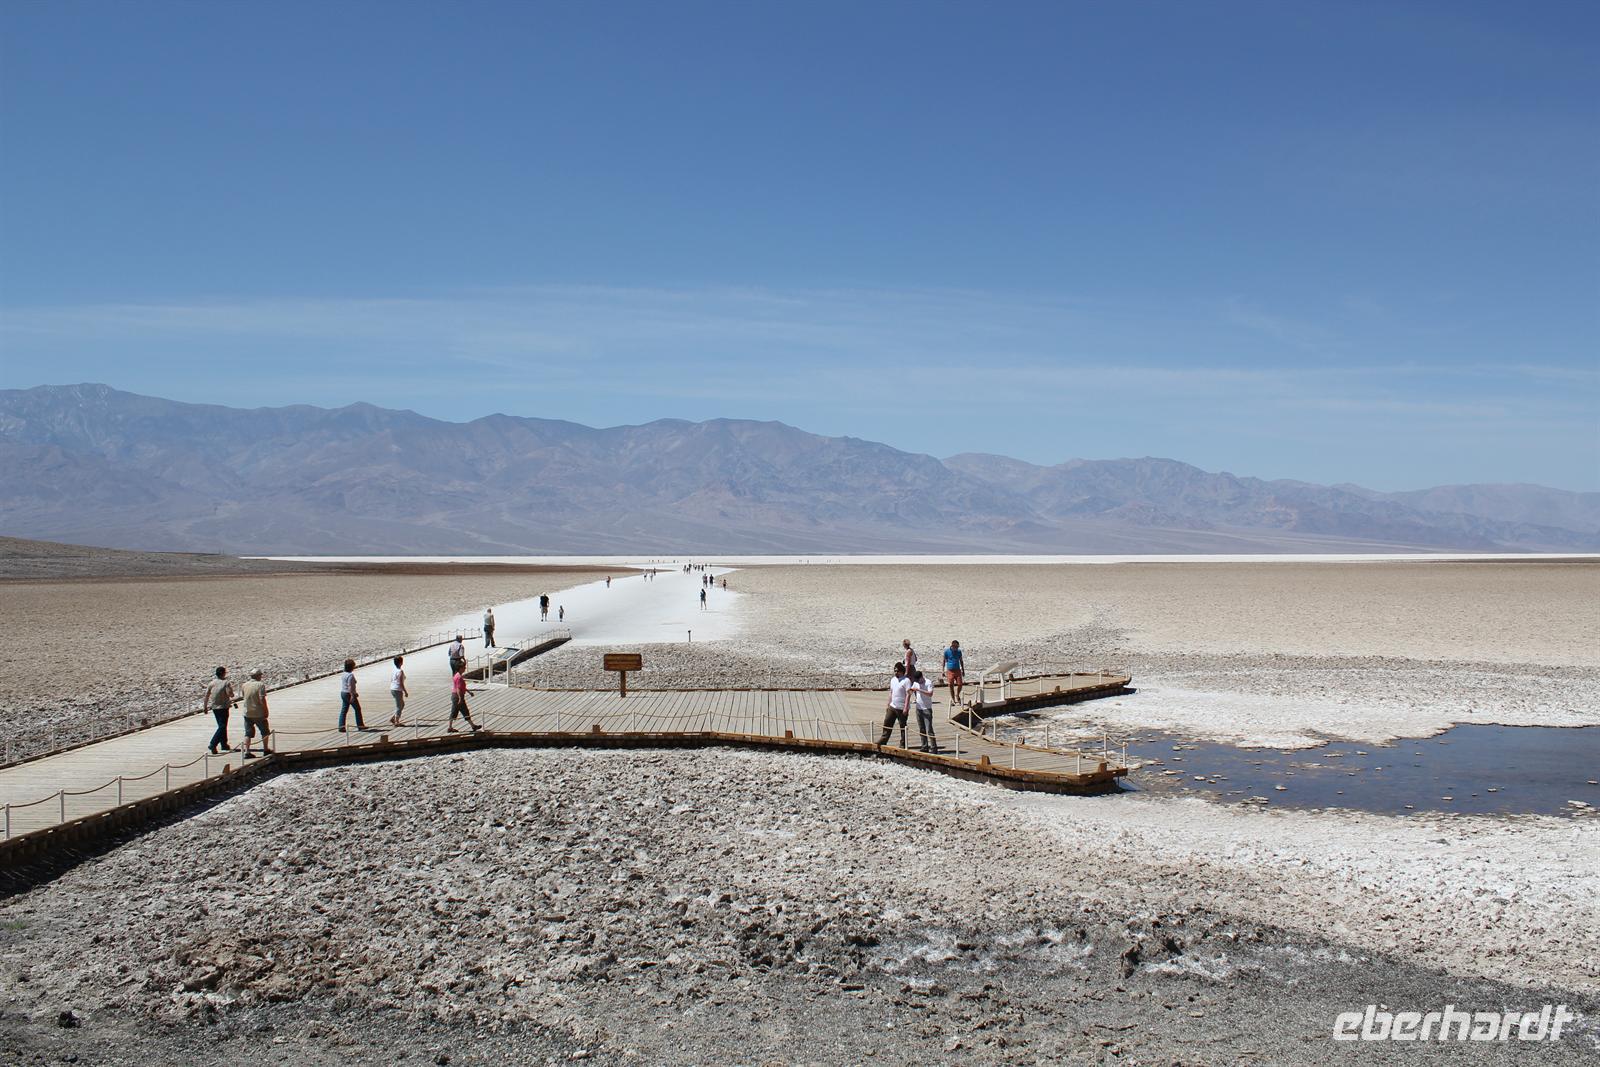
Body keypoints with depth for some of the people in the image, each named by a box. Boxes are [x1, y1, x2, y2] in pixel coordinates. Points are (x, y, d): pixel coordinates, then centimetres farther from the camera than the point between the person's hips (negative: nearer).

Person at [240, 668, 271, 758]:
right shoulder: (260, 685, -14)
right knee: (265, 731, 14)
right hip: (259, 713, -5)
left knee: (248, 733, 9)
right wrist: (266, 711, -13)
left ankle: (246, 752, 0)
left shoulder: (244, 685, 4)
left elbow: (242, 697, 11)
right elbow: (262, 699, -20)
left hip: (247, 713, 5)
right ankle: (266, 750, 21)